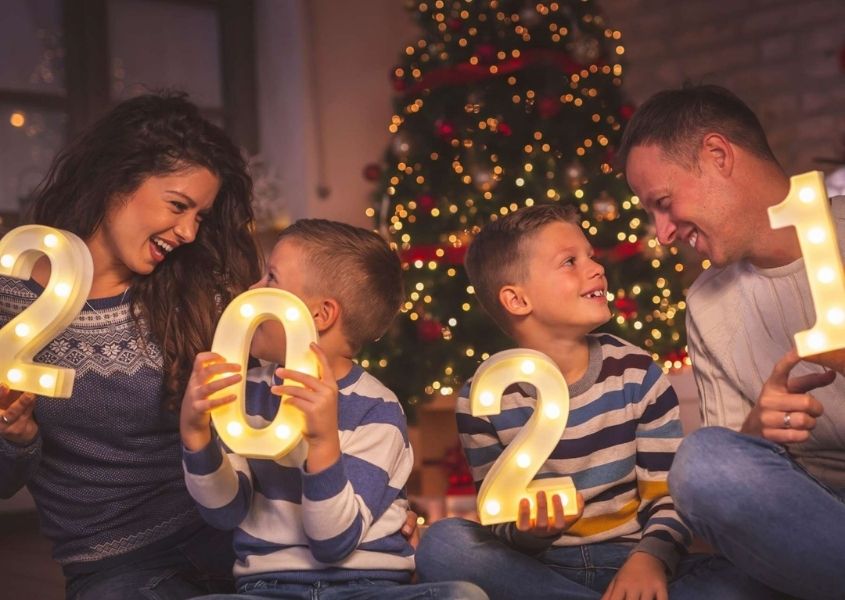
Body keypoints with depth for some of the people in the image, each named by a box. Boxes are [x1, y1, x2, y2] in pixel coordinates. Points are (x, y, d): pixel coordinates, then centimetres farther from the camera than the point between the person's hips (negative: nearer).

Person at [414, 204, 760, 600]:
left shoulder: (636, 375, -2)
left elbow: (670, 496, -2)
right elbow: (500, 520, -2)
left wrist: (650, 557, -23)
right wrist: (527, 531, -27)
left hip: (629, 561, -1)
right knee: (443, 544, -29)